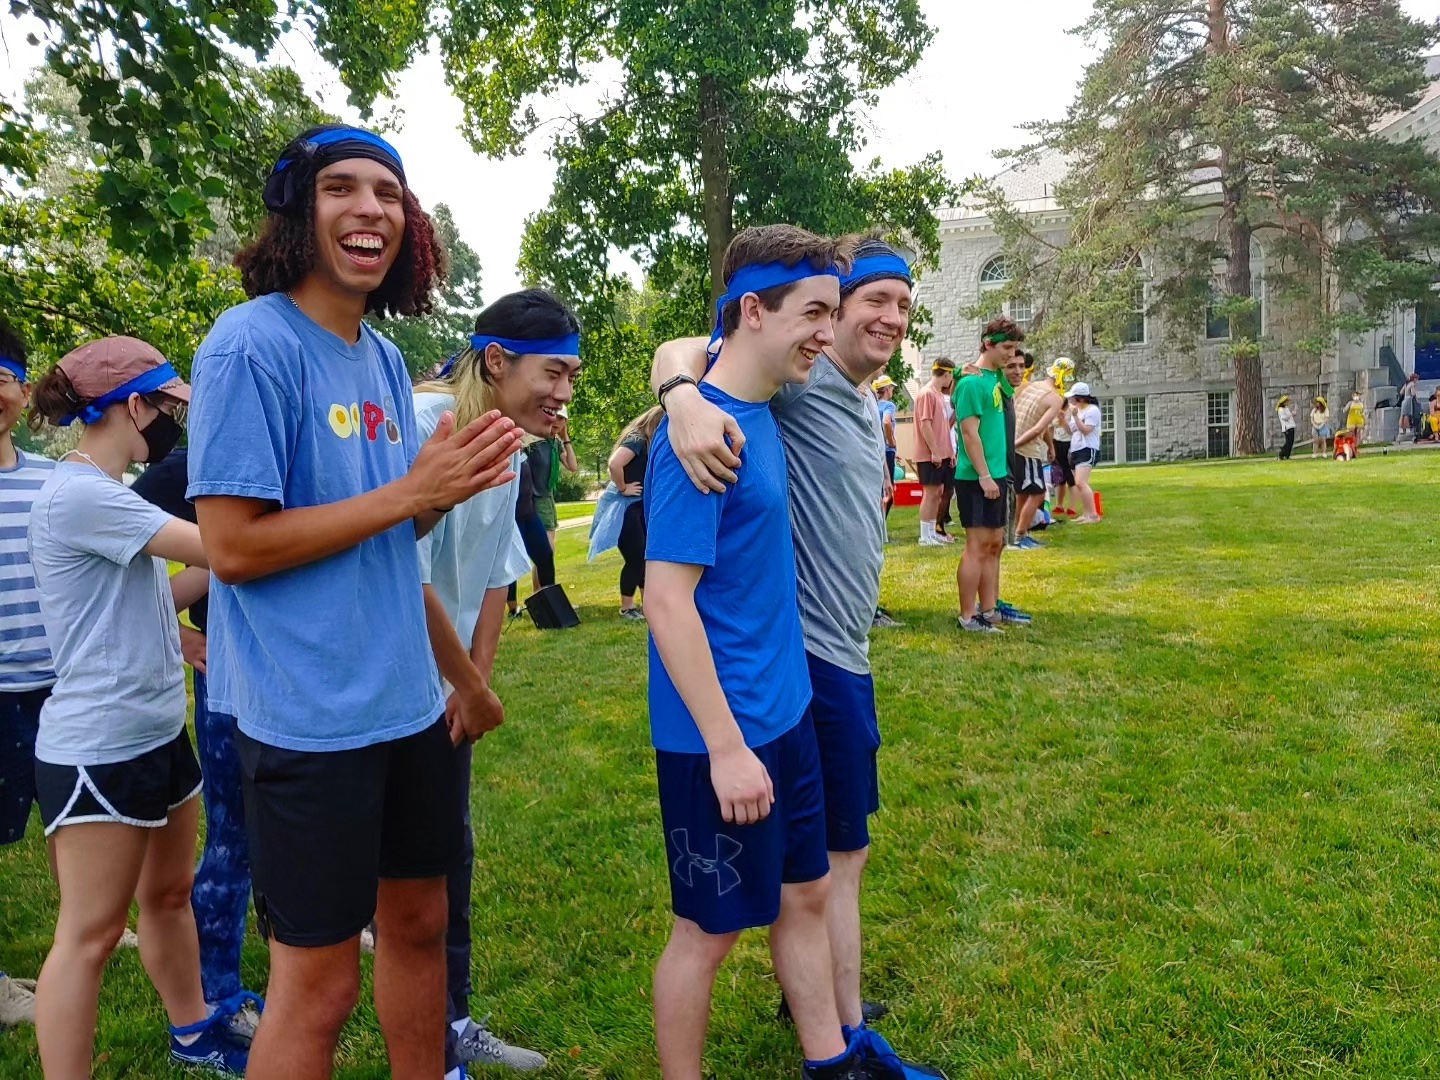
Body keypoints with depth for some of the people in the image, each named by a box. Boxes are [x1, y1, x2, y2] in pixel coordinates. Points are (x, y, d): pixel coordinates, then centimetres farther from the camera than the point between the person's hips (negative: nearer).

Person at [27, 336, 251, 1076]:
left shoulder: (106, 494, 11)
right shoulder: (79, 494, -20)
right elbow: (214, 547, -23)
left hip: (157, 734, 10)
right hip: (97, 750, -10)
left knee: (169, 893, 22)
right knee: (90, 932, 2)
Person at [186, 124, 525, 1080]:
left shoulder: (385, 358, 8)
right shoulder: (252, 343, -14)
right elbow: (233, 547, -18)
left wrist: (451, 486, -6)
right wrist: (411, 490, -19)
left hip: (406, 699, 8)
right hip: (307, 714, -7)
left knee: (417, 922, 20)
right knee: (319, 980, 6)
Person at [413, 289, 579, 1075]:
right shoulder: (421, 424, -23)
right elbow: (408, 580, -25)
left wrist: (473, 686, 1)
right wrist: (474, 688, -14)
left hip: (447, 694, 8)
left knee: (452, 855, 17)